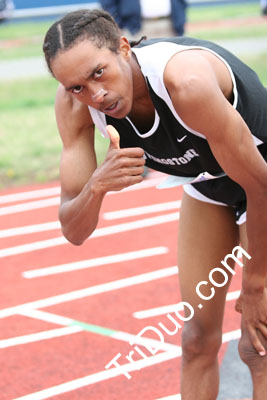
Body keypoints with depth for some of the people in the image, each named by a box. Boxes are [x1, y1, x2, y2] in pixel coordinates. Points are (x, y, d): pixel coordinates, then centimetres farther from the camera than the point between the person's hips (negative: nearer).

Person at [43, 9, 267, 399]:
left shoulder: (186, 82, -41)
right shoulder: (75, 103, -23)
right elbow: (74, 231, -21)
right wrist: (95, 187, -44)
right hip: (208, 184, 6)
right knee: (198, 339, 8)